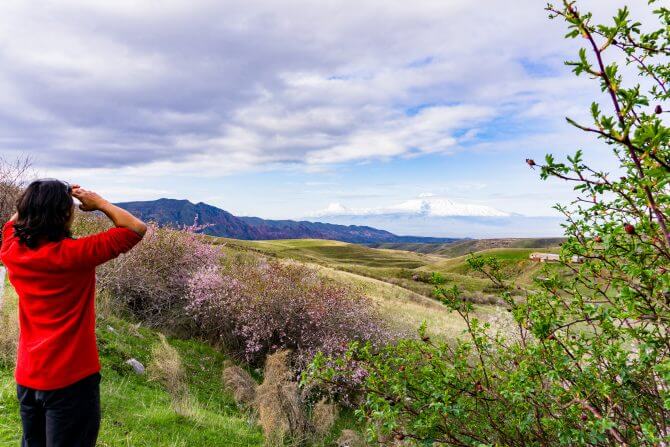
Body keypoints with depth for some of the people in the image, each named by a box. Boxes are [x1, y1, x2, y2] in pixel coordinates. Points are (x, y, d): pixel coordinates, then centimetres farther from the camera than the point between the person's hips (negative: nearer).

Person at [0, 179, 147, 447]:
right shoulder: (74, 254, -23)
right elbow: (136, 228, -18)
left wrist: (38, 201, 6)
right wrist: (97, 202, -8)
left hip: (26, 377, 7)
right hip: (71, 379, -7)